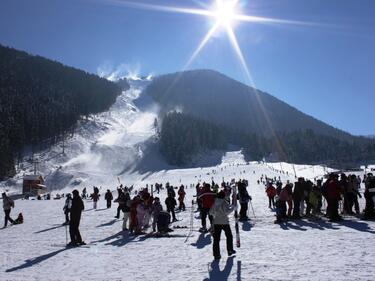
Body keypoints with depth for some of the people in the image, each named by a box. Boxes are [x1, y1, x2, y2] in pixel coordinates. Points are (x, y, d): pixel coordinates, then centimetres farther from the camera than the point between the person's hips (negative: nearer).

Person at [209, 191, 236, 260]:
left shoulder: (215, 203, 4)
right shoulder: (224, 202, -11)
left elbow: (211, 212, 9)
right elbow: (227, 212, -19)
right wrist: (232, 208, -6)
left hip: (216, 222, 4)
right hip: (224, 222, -4)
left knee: (216, 238, 3)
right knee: (229, 236, 18)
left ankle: (216, 254, 0)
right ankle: (230, 250, 26)